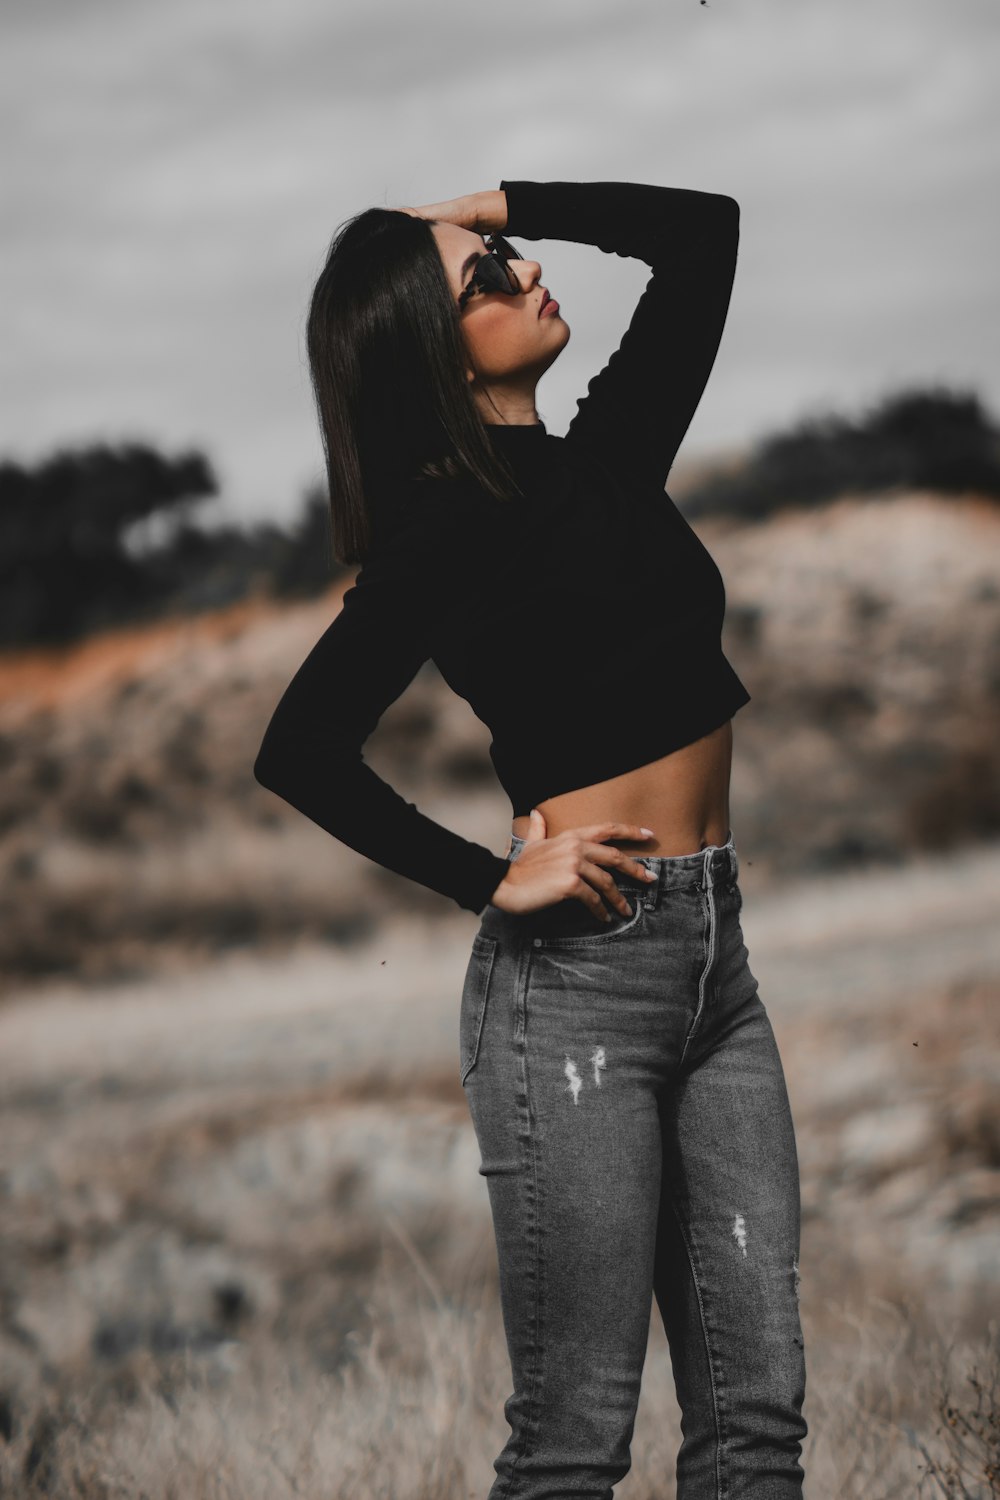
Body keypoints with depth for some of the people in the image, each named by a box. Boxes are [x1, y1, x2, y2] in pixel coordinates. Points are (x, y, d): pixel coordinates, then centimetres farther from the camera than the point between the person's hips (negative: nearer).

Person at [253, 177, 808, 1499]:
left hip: (715, 959, 7)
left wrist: (498, 203, 9)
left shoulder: (609, 455, 10)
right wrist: (492, 883, -12)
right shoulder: (450, 531, -10)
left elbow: (700, 233, 17)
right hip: (576, 979, -7)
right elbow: (301, 751, -17)